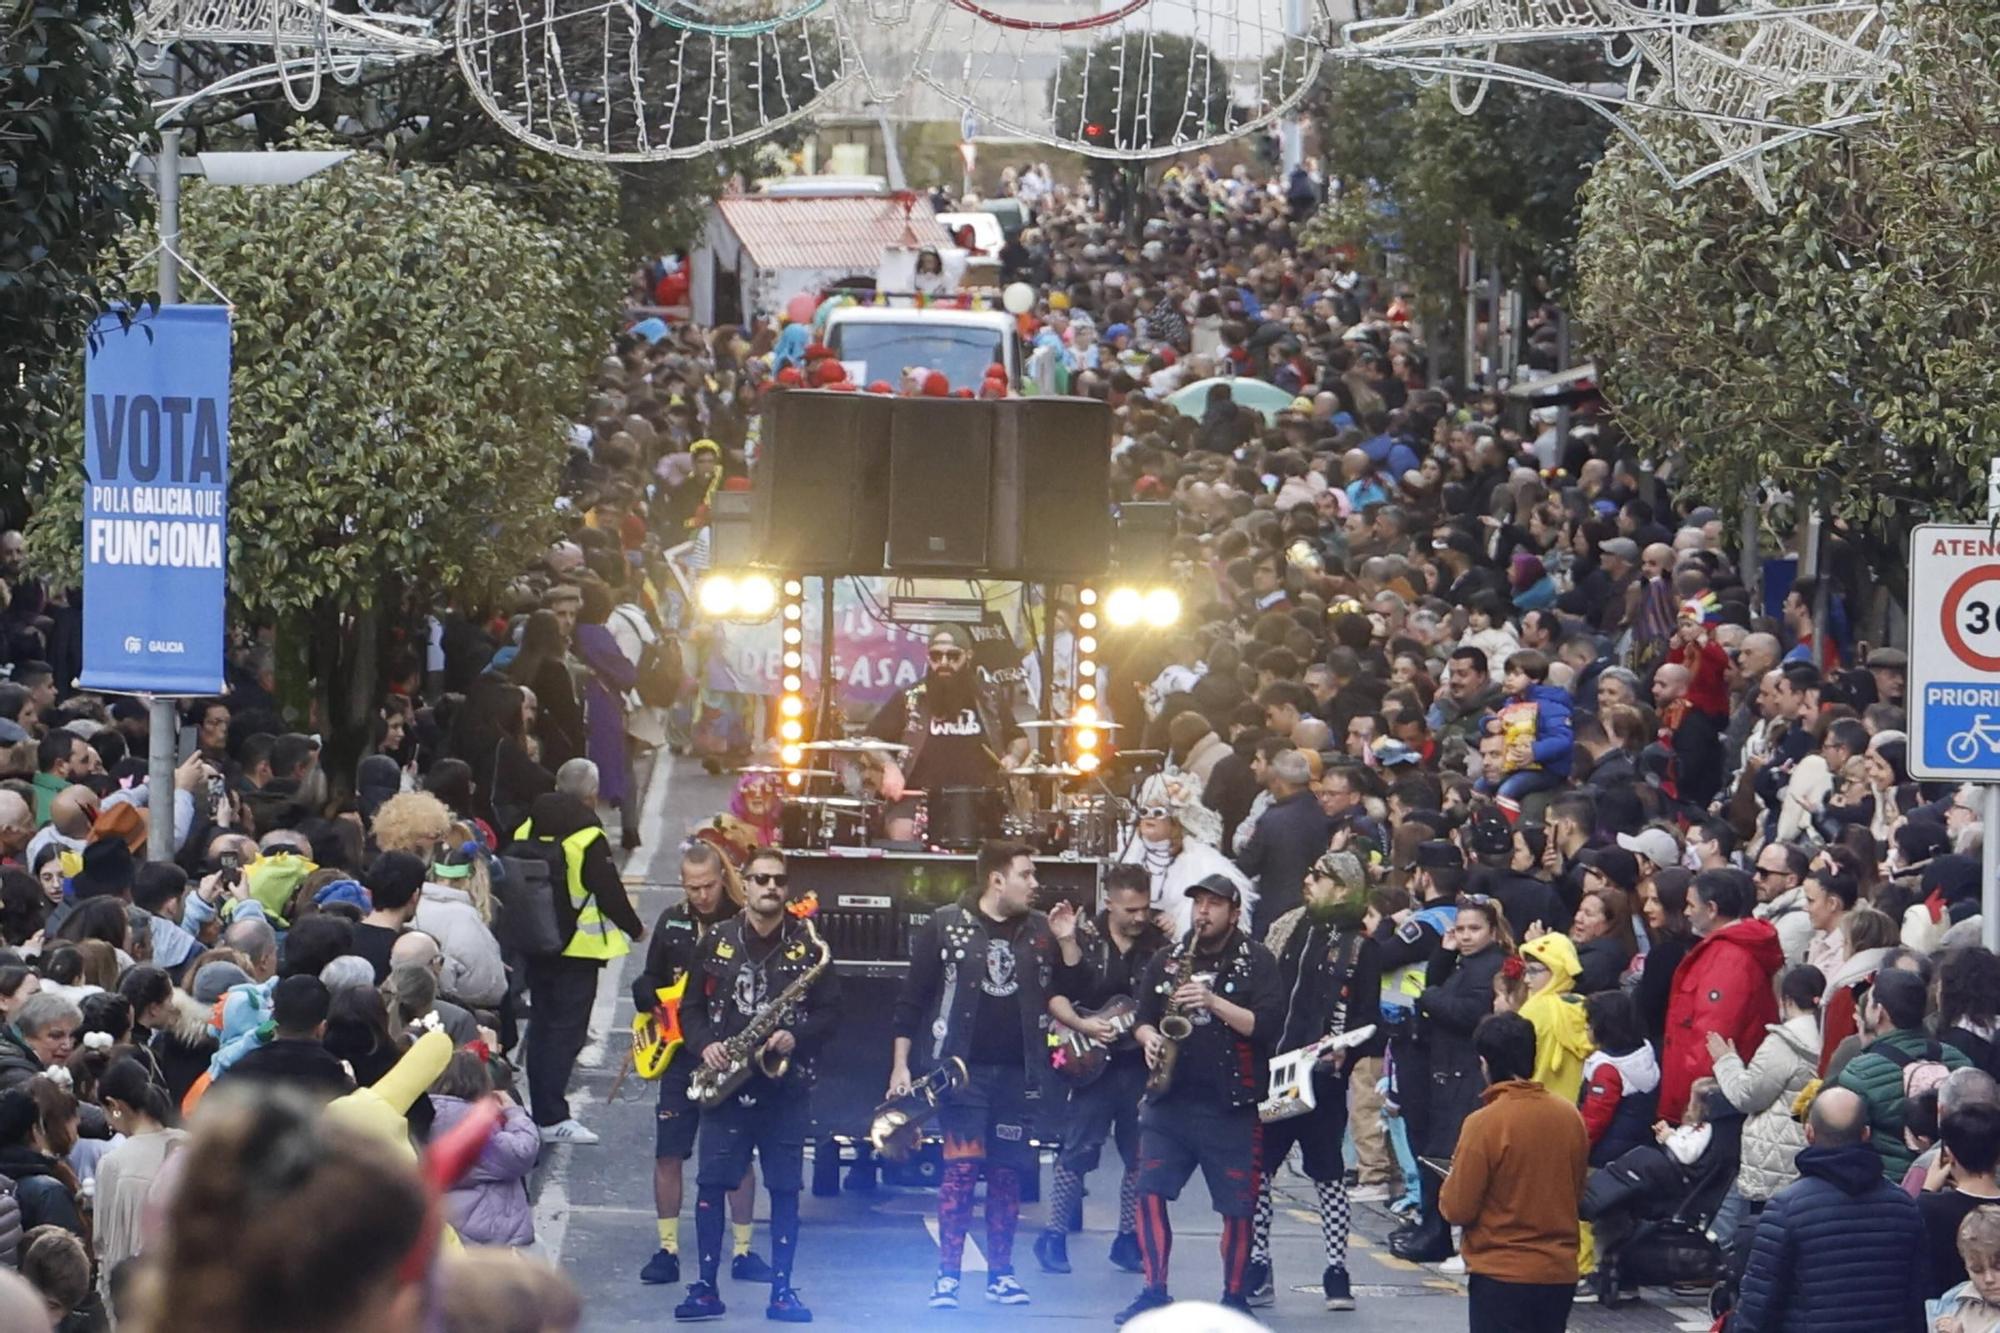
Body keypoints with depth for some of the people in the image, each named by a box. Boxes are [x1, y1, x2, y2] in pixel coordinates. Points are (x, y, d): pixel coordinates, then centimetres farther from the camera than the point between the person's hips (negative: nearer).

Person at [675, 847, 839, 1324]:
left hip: (786, 1083, -1)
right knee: (712, 1182, -2)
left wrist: (796, 1038, -15)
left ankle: (782, 1290, 7)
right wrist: (705, 1045, -8)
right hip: (725, 1080, 1)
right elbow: (692, 1006, 10)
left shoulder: (808, 945, 2)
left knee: (785, 1188, 1)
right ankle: (706, 1287, 5)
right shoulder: (715, 942, 6)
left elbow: (830, 1011, 2)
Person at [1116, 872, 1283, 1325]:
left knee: (1239, 1206, 0)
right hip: (1170, 1100, 3)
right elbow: (1144, 1017, 18)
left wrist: (1213, 1002, -20)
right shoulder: (1166, 961, 11)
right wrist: (1149, 1037, -5)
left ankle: (1236, 1295, 14)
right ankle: (1154, 1291, 4)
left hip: (1230, 1104, -3)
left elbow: (1267, 1025, -11)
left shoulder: (1256, 962, -1)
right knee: (1149, 1192, -6)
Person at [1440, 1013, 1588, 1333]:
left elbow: (1458, 1209, -11)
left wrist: (1451, 1183, 8)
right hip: (1560, 1275, 5)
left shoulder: (1484, 1123, -16)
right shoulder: (1569, 1117, 1)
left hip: (1501, 1274, -5)